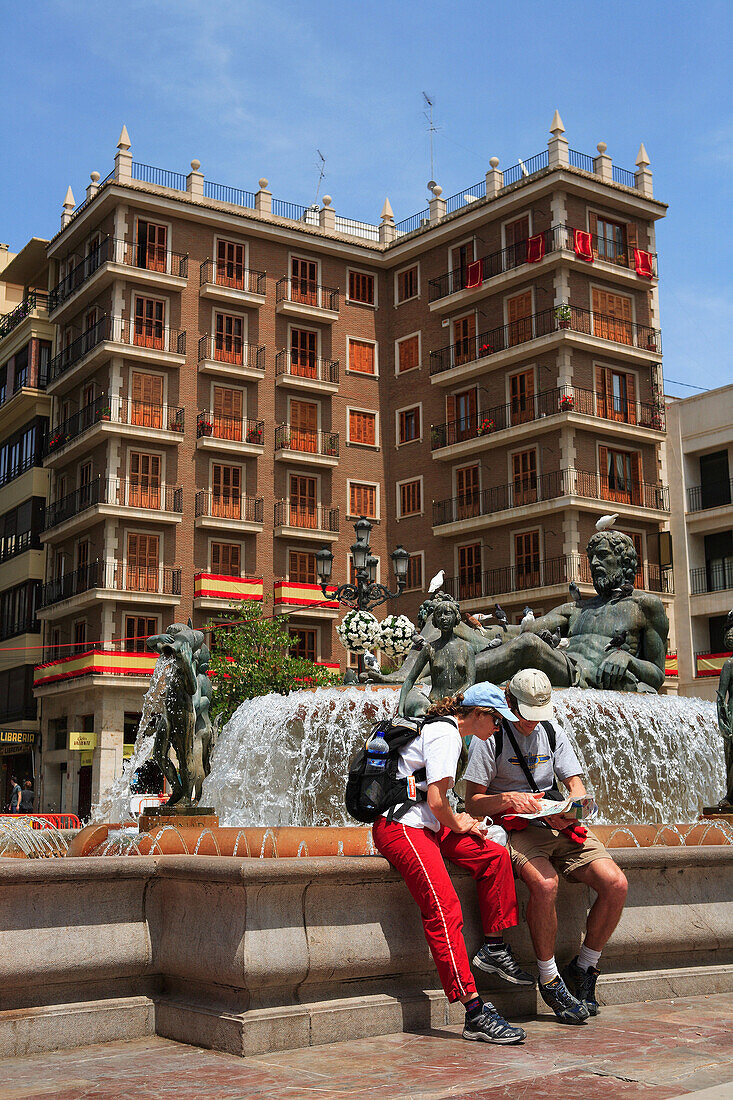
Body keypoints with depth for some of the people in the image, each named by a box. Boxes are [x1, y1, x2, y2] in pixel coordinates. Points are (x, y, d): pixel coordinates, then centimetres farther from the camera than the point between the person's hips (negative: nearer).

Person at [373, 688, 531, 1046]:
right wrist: (458, 825, 1)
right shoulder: (446, 734, -13)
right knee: (444, 911, -20)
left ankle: (494, 949, 12)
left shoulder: (442, 729, 19)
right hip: (400, 828, -11)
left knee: (494, 855, 4)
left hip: (425, 827, 11)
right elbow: (436, 801, -18)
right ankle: (476, 1015, -25)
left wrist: (458, 821, 9)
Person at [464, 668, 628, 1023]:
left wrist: (568, 811, -15)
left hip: (560, 826, 5)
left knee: (616, 885, -16)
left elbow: (577, 786, 9)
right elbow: (473, 803, -5)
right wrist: (508, 800, -25)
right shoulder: (489, 737, -3)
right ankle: (549, 980, -15)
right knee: (544, 884, -36)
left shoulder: (552, 734, 13)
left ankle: (583, 968, 4)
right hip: (516, 829, -5)